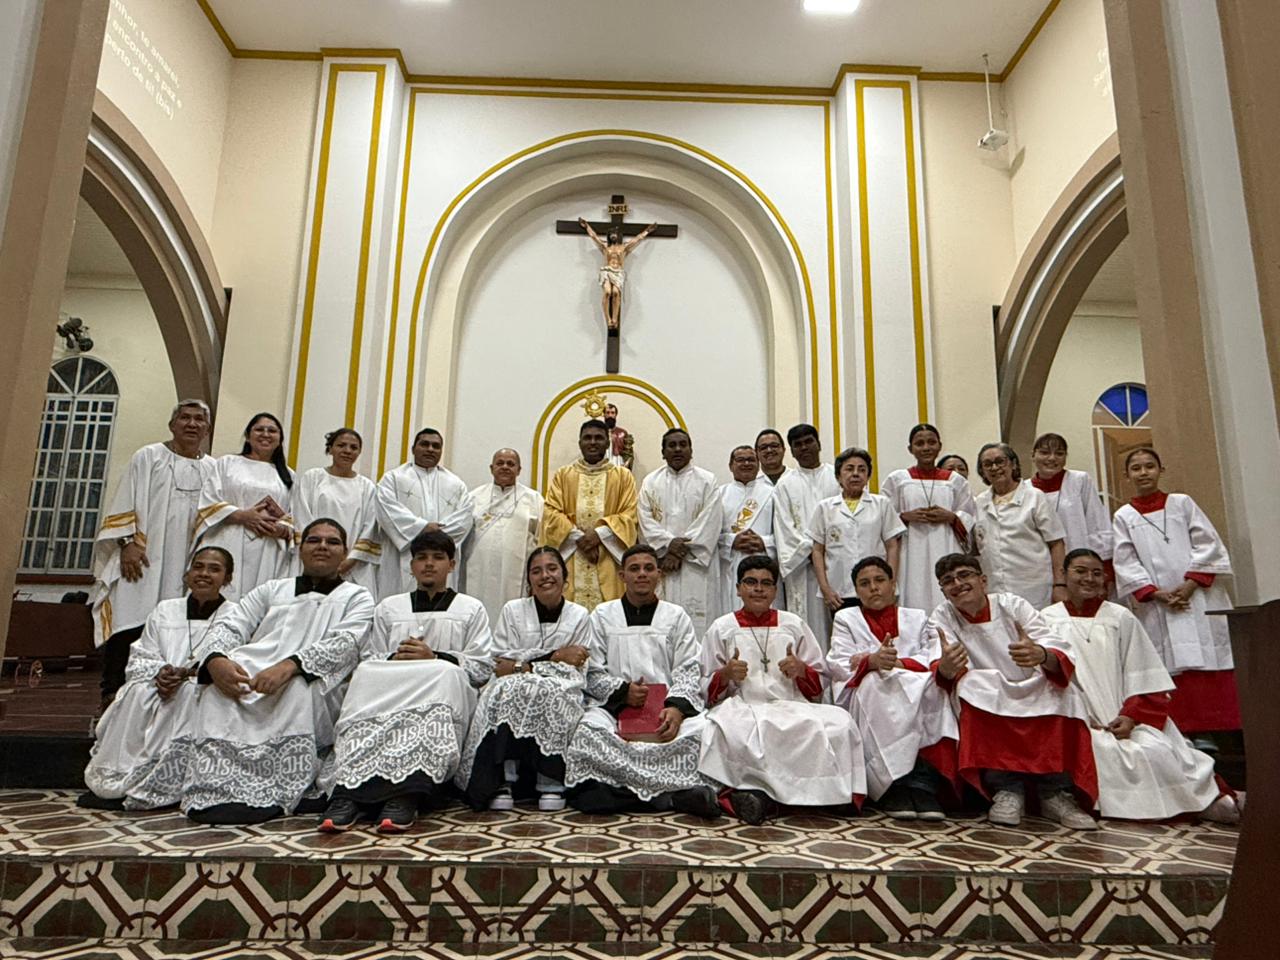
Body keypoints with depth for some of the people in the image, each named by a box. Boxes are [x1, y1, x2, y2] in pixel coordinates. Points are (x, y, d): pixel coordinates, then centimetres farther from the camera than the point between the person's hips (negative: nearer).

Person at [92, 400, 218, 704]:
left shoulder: (212, 469, 14)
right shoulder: (148, 457, 7)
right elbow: (126, 501, 1)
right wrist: (127, 542, -11)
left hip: (186, 564, 2)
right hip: (142, 558, -2)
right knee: (129, 621, -7)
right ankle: (113, 693, -1)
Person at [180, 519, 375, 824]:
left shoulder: (357, 597, 15)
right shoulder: (271, 590, 26)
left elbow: (345, 643, -5)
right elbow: (229, 626, 11)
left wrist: (290, 665, -24)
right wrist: (216, 659, -15)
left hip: (314, 688, -3)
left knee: (298, 687, -36)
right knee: (219, 684, -28)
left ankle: (270, 795, -32)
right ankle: (212, 790, -30)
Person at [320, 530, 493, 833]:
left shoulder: (471, 609, 17)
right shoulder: (388, 608, 26)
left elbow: (481, 668, 5)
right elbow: (367, 660, 14)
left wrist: (434, 657, -7)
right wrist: (394, 658, -7)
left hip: (442, 689, -2)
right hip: (387, 688, 2)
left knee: (444, 673, -36)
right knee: (366, 677, -30)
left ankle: (407, 794, -45)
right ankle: (348, 790, -40)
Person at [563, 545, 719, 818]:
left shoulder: (676, 617, 15)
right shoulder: (602, 616, 15)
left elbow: (688, 672, 5)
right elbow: (592, 674, 7)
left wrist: (677, 707, -15)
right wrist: (623, 691, -13)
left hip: (666, 707, 0)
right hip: (613, 707, 0)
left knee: (698, 731, -32)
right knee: (589, 730, -35)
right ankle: (674, 793, -33)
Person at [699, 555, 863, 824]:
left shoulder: (794, 625, 21)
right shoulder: (722, 628, 16)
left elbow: (821, 680, 19)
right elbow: (707, 689, 13)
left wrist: (802, 670, -3)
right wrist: (725, 675, -9)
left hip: (791, 706, 3)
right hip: (741, 708, -2)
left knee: (838, 723, -31)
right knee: (730, 731, -40)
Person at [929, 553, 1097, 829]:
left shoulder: (1013, 605, -4)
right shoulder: (943, 616, -1)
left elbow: (1062, 654, -17)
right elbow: (942, 669, -19)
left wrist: (1042, 655, -43)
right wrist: (945, 667, -46)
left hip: (1034, 697, 1)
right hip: (984, 708, 0)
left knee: (1061, 691, -28)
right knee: (973, 684, -31)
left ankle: (1055, 791, -18)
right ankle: (1006, 788, -26)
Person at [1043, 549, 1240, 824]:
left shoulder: (1121, 618, 10)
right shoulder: (1048, 619, 7)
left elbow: (1144, 679, 5)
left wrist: (1130, 716, -10)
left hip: (1126, 718, 1)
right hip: (1078, 719, -1)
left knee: (1153, 751, -26)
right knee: (1103, 749, -32)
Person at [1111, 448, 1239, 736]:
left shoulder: (1182, 503, 9)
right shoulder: (1123, 516, 8)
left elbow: (1207, 544, 2)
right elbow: (1126, 563, 2)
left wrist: (1190, 584, -10)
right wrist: (1156, 594, -11)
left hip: (1199, 598, 0)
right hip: (1156, 605, 0)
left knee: (1210, 660, -4)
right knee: (1174, 668, -3)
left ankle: (1214, 731, 2)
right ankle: (1188, 733, 0)